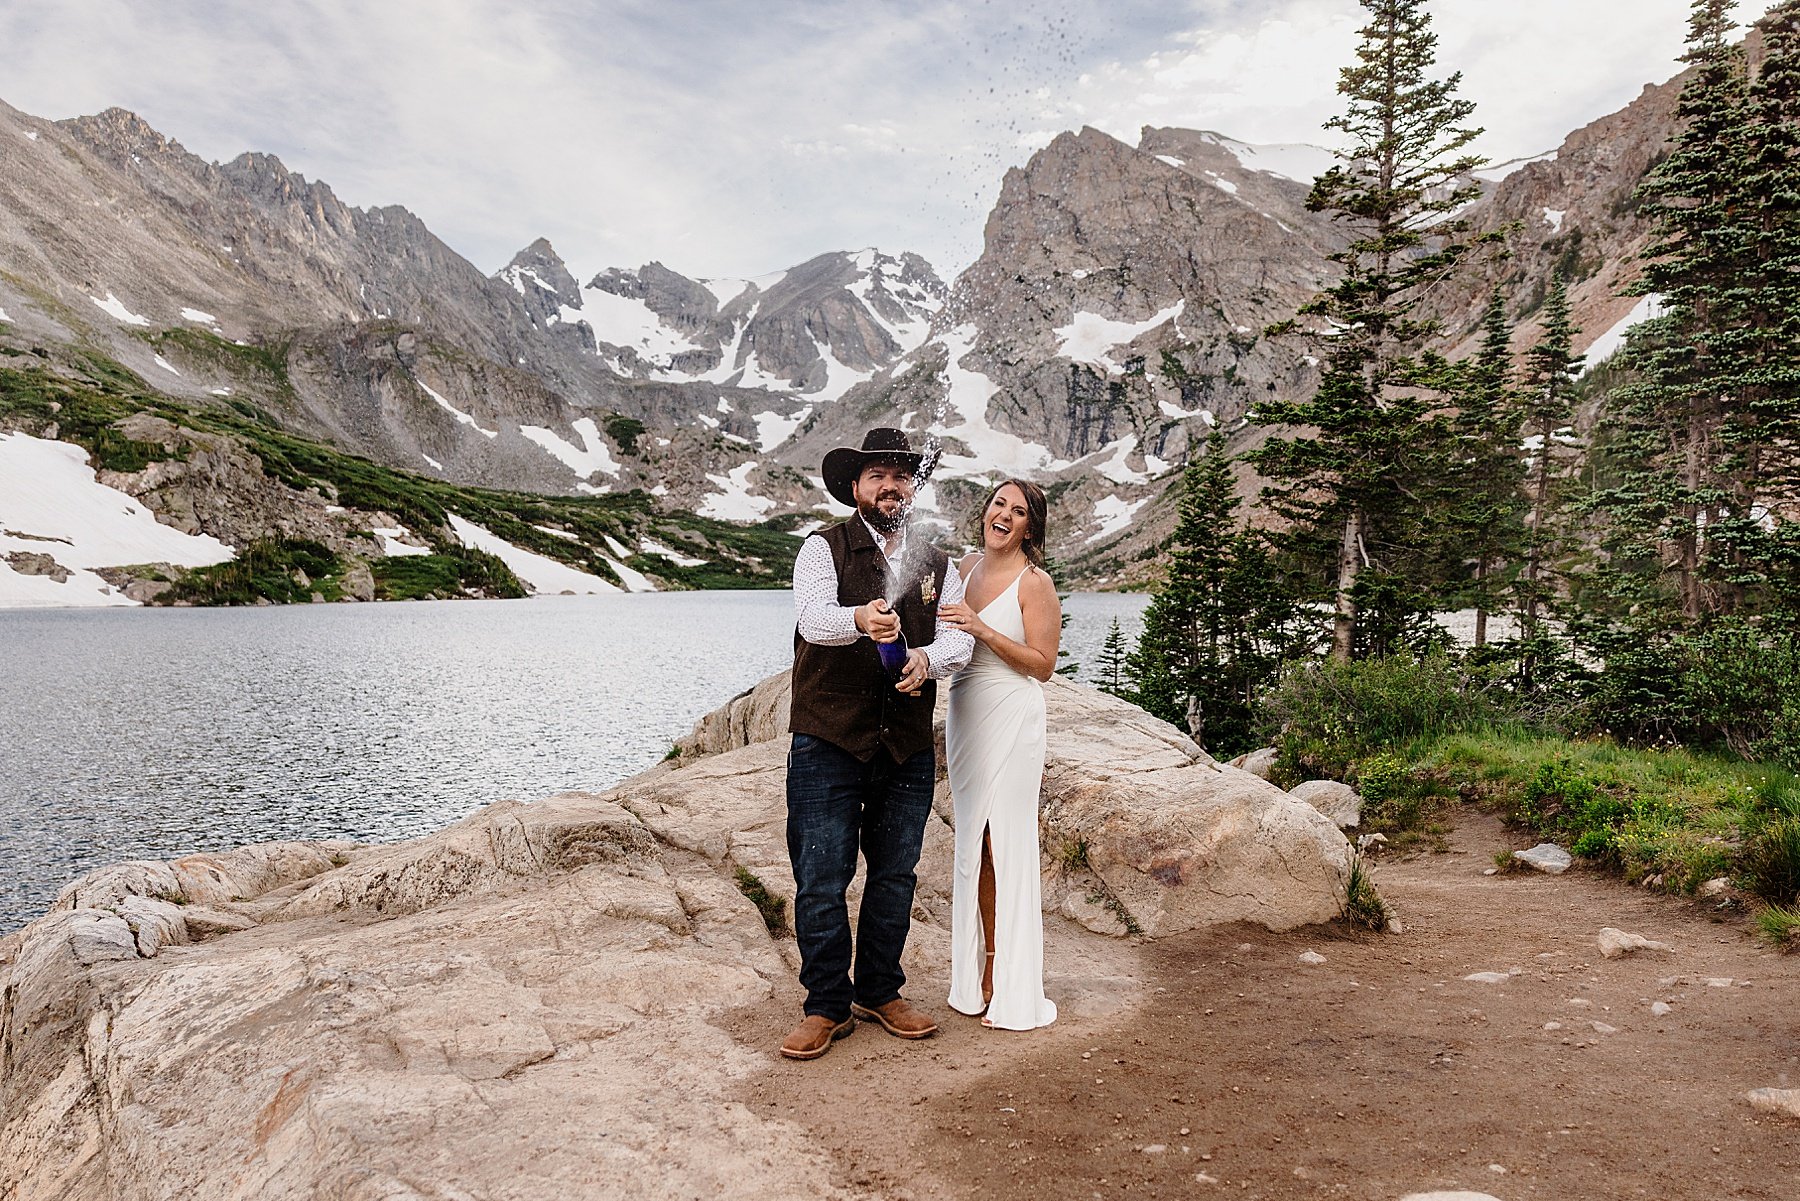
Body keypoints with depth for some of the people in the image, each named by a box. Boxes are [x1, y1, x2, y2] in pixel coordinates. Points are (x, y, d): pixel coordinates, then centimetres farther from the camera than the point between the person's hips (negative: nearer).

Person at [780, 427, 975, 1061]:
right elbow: (813, 618, -19)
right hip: (828, 745, -4)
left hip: (908, 749, 4)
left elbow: (960, 636, 0)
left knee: (894, 877, 13)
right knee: (821, 881, -1)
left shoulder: (935, 564, 14)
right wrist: (861, 620, -41)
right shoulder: (824, 548, 0)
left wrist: (926, 658, -22)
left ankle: (880, 992, 29)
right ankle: (827, 1006, 14)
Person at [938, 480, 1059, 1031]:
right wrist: (942, 620, 2)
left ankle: (1014, 990, 7)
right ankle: (979, 979, 22)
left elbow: (1043, 664, -12)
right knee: (973, 846, 11)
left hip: (1011, 721, -7)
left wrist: (982, 629, -19)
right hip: (964, 717, 7)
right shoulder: (966, 568, 12)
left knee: (1006, 846, -4)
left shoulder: (1034, 582, -8)